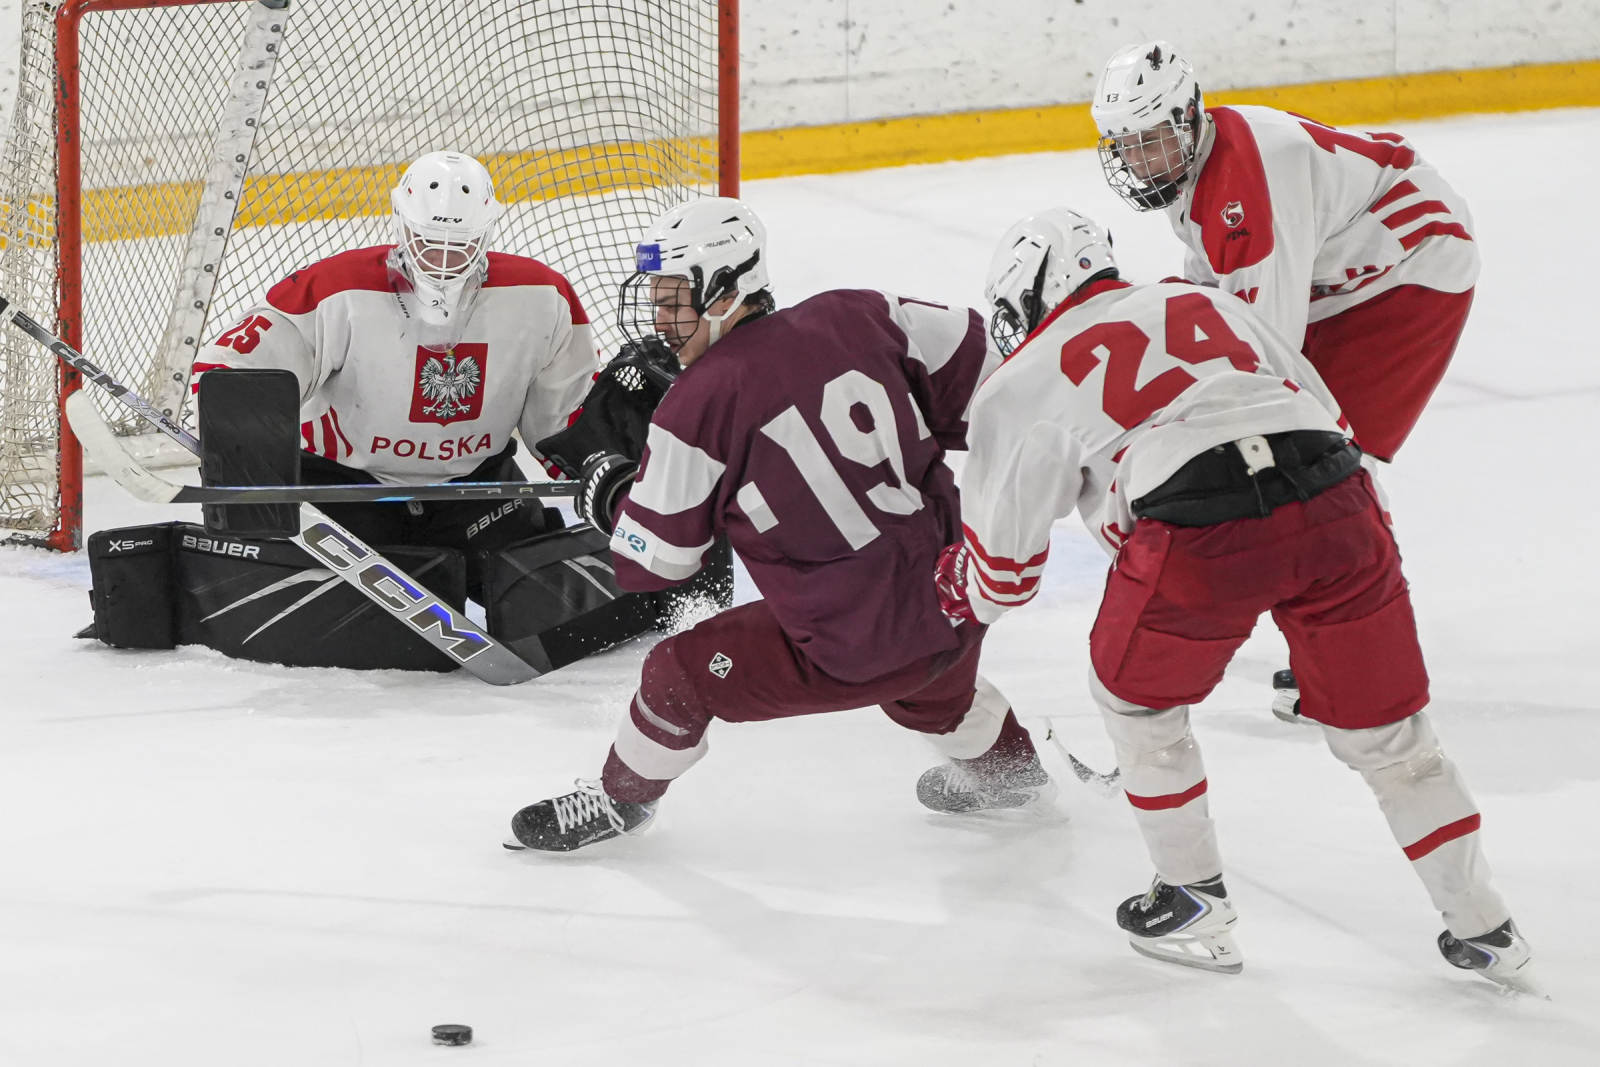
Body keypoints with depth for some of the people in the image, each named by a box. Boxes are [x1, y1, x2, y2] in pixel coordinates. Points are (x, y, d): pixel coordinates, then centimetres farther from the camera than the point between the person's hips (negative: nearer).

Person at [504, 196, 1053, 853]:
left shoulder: (699, 404, -13)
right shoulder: (852, 318, -1)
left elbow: (652, 562, -4)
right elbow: (972, 362, 8)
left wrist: (612, 499, 17)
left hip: (853, 652, -6)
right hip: (962, 604, 6)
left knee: (681, 672, 11)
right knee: (926, 682, 40)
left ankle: (621, 797, 33)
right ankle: (1006, 766, 62)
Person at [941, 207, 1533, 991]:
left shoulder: (1026, 381, 19)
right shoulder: (1204, 302, 32)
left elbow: (1005, 562, 25)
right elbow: (1326, 416, 32)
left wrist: (962, 590, 47)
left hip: (1202, 532, -4)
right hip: (1334, 501, 4)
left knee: (1136, 694, 25)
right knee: (1382, 726, 19)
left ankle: (1195, 906, 29)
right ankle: (1483, 930, 24)